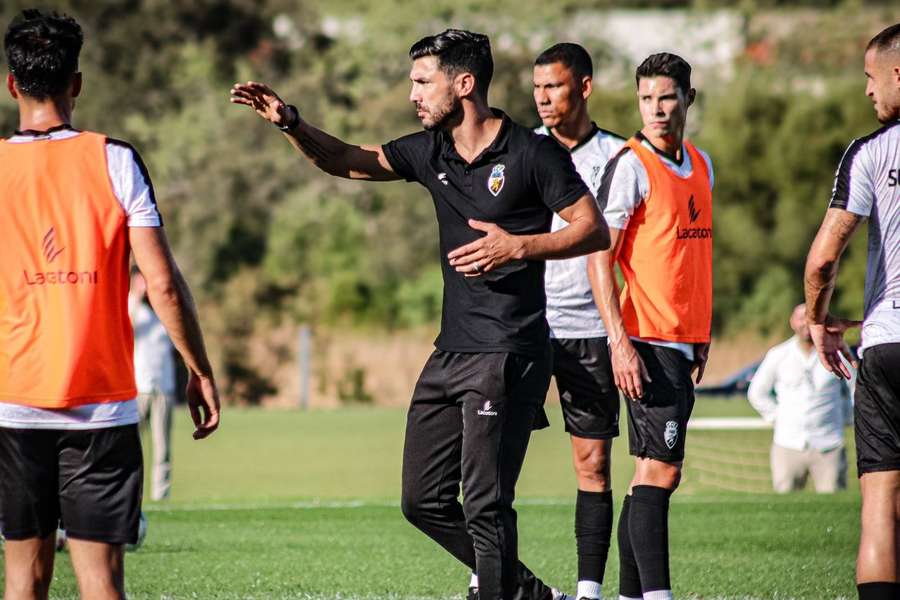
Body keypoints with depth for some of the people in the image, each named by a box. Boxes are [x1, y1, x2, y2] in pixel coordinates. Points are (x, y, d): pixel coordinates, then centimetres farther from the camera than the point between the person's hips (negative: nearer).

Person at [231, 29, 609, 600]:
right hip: (450, 354, 8)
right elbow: (346, 160, 19)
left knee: (485, 504, -10)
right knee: (424, 501, 8)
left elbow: (595, 230, -7)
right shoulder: (430, 151, 10)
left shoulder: (533, 153, -8)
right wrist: (290, 122, 4)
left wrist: (518, 246, -19)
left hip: (508, 353, -8)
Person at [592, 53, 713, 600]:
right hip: (648, 342, -8)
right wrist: (620, 344, -19)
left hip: (682, 341, 8)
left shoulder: (701, 165, 15)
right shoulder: (631, 165, -9)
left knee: (655, 473, 9)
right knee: (660, 470, -12)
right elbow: (599, 257, -12)